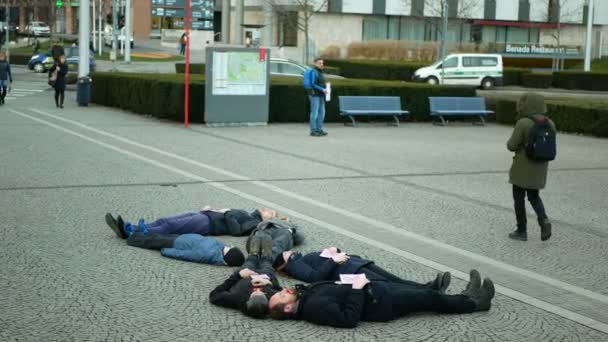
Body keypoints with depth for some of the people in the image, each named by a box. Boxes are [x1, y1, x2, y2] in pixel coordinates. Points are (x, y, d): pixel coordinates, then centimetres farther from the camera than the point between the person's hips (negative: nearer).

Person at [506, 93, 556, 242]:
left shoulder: (523, 124, -19)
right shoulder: (549, 124, 0)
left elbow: (512, 145, -16)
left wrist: (510, 142, 5)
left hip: (522, 169, -5)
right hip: (540, 169, 5)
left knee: (519, 198, 9)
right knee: (534, 197, 20)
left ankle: (522, 231, 14)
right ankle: (544, 220, -4)